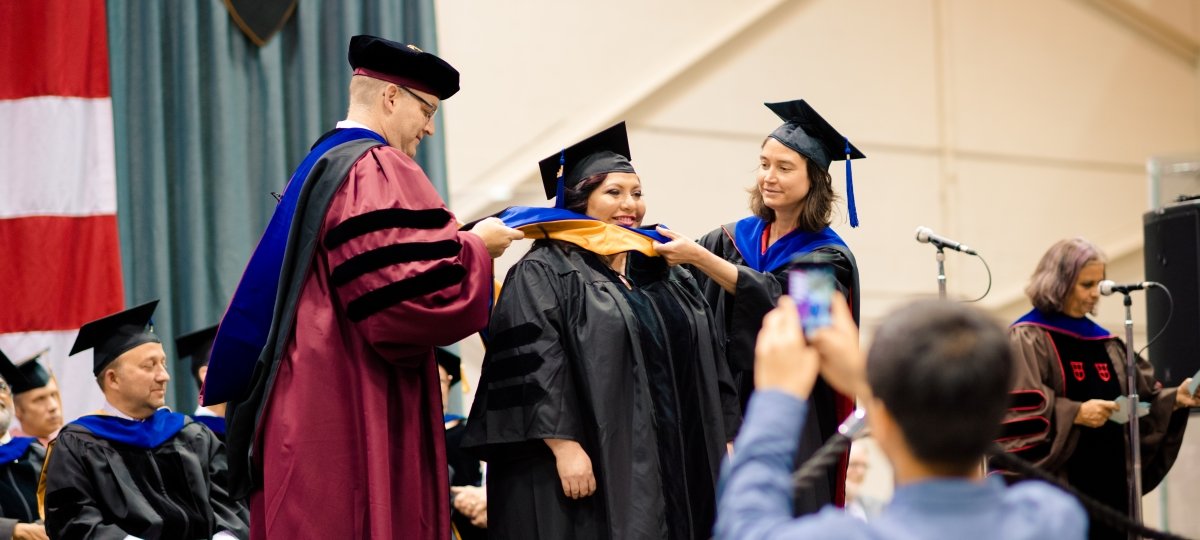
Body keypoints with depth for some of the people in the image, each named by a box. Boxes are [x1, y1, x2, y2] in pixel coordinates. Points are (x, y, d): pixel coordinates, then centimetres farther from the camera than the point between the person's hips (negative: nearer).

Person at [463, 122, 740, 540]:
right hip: (595, 466, -6)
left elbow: (707, 366, 18)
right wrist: (564, 446, -23)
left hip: (674, 469, 7)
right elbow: (533, 365, -14)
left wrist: (723, 442, 11)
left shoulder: (665, 276, 18)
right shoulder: (543, 274, -3)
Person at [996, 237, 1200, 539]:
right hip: (1054, 484, -7)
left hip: (1107, 479, 7)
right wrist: (1075, 414, -23)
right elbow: (1016, 410, -16)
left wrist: (1175, 398, 0)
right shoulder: (1026, 338, -6)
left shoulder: (1102, 341, 16)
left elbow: (1139, 398, 17)